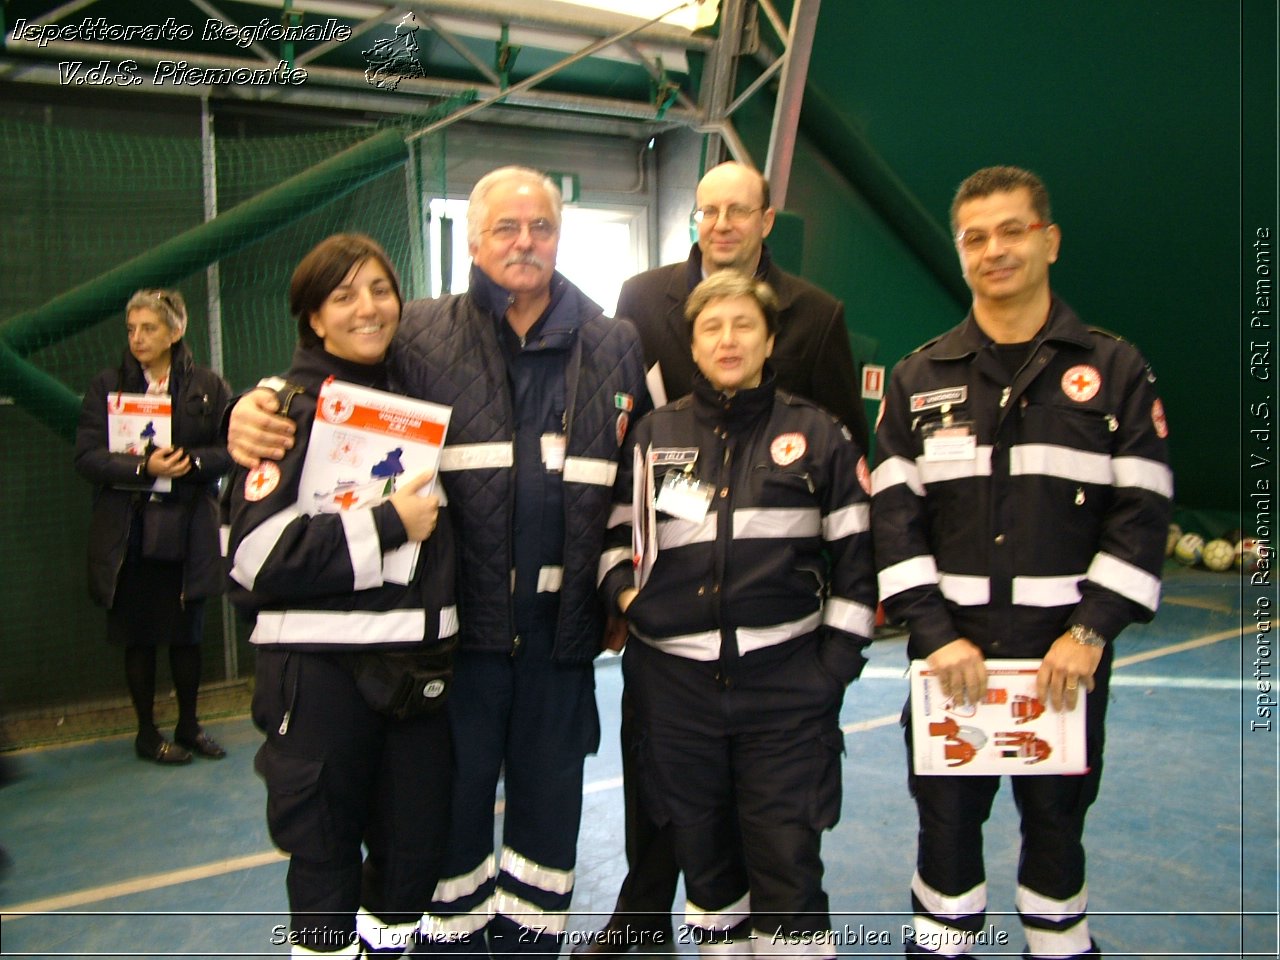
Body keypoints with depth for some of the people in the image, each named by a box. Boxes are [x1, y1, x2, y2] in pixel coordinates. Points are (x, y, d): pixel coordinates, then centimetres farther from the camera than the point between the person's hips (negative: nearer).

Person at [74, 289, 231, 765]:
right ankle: (147, 733, 22)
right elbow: (87, 457, -5)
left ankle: (188, 726, 27)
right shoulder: (106, 386, 3)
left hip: (188, 530, 1)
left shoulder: (208, 386, 4)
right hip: (129, 533, -1)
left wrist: (188, 462, -20)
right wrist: (143, 468, -19)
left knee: (187, 632, 11)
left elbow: (229, 450, -2)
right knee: (138, 636, 7)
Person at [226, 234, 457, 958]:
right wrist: (386, 525, -16)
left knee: (417, 846, 12)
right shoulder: (289, 409, -5)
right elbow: (256, 556, -16)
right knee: (325, 858, 9)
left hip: (419, 665, 5)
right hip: (320, 672, -5)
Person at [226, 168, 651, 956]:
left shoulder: (617, 346, 6)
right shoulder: (420, 336, 1)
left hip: (561, 625, 2)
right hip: (458, 623, -2)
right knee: (452, 803, 11)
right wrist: (251, 412, -18)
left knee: (549, 805, 16)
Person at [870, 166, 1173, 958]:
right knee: (947, 817, 9)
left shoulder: (1115, 370, 3)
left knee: (1057, 818, 13)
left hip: (1067, 653, 0)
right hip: (951, 650, 1)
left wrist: (1091, 633, -11)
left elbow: (1142, 512, -2)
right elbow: (894, 515, -1)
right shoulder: (921, 378, 5)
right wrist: (935, 633, -10)